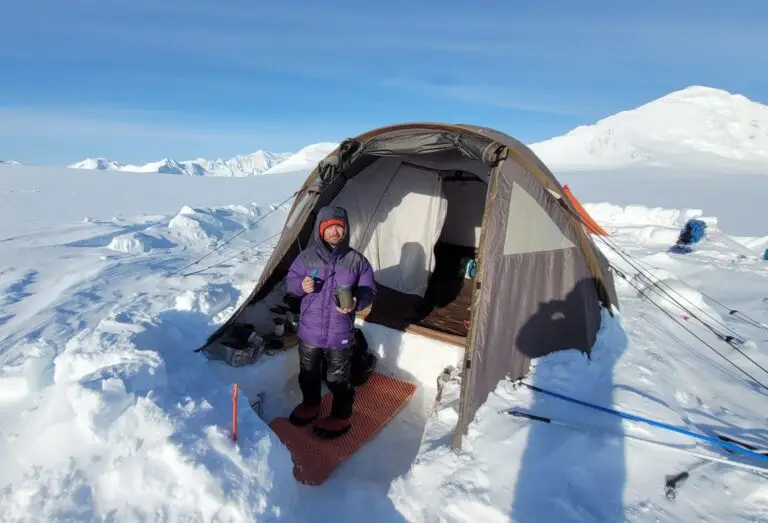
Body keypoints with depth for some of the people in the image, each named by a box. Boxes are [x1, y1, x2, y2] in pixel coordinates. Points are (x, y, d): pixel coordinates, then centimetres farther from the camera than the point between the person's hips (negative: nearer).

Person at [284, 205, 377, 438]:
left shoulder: (357, 260, -9)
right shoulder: (307, 256, -5)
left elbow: (369, 291, -3)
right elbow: (290, 280, 4)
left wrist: (356, 303, -23)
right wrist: (301, 285, -19)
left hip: (340, 334, -3)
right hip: (309, 330, 3)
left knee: (337, 378, 10)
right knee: (308, 372, 23)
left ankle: (341, 417, 34)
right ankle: (310, 404, 51)